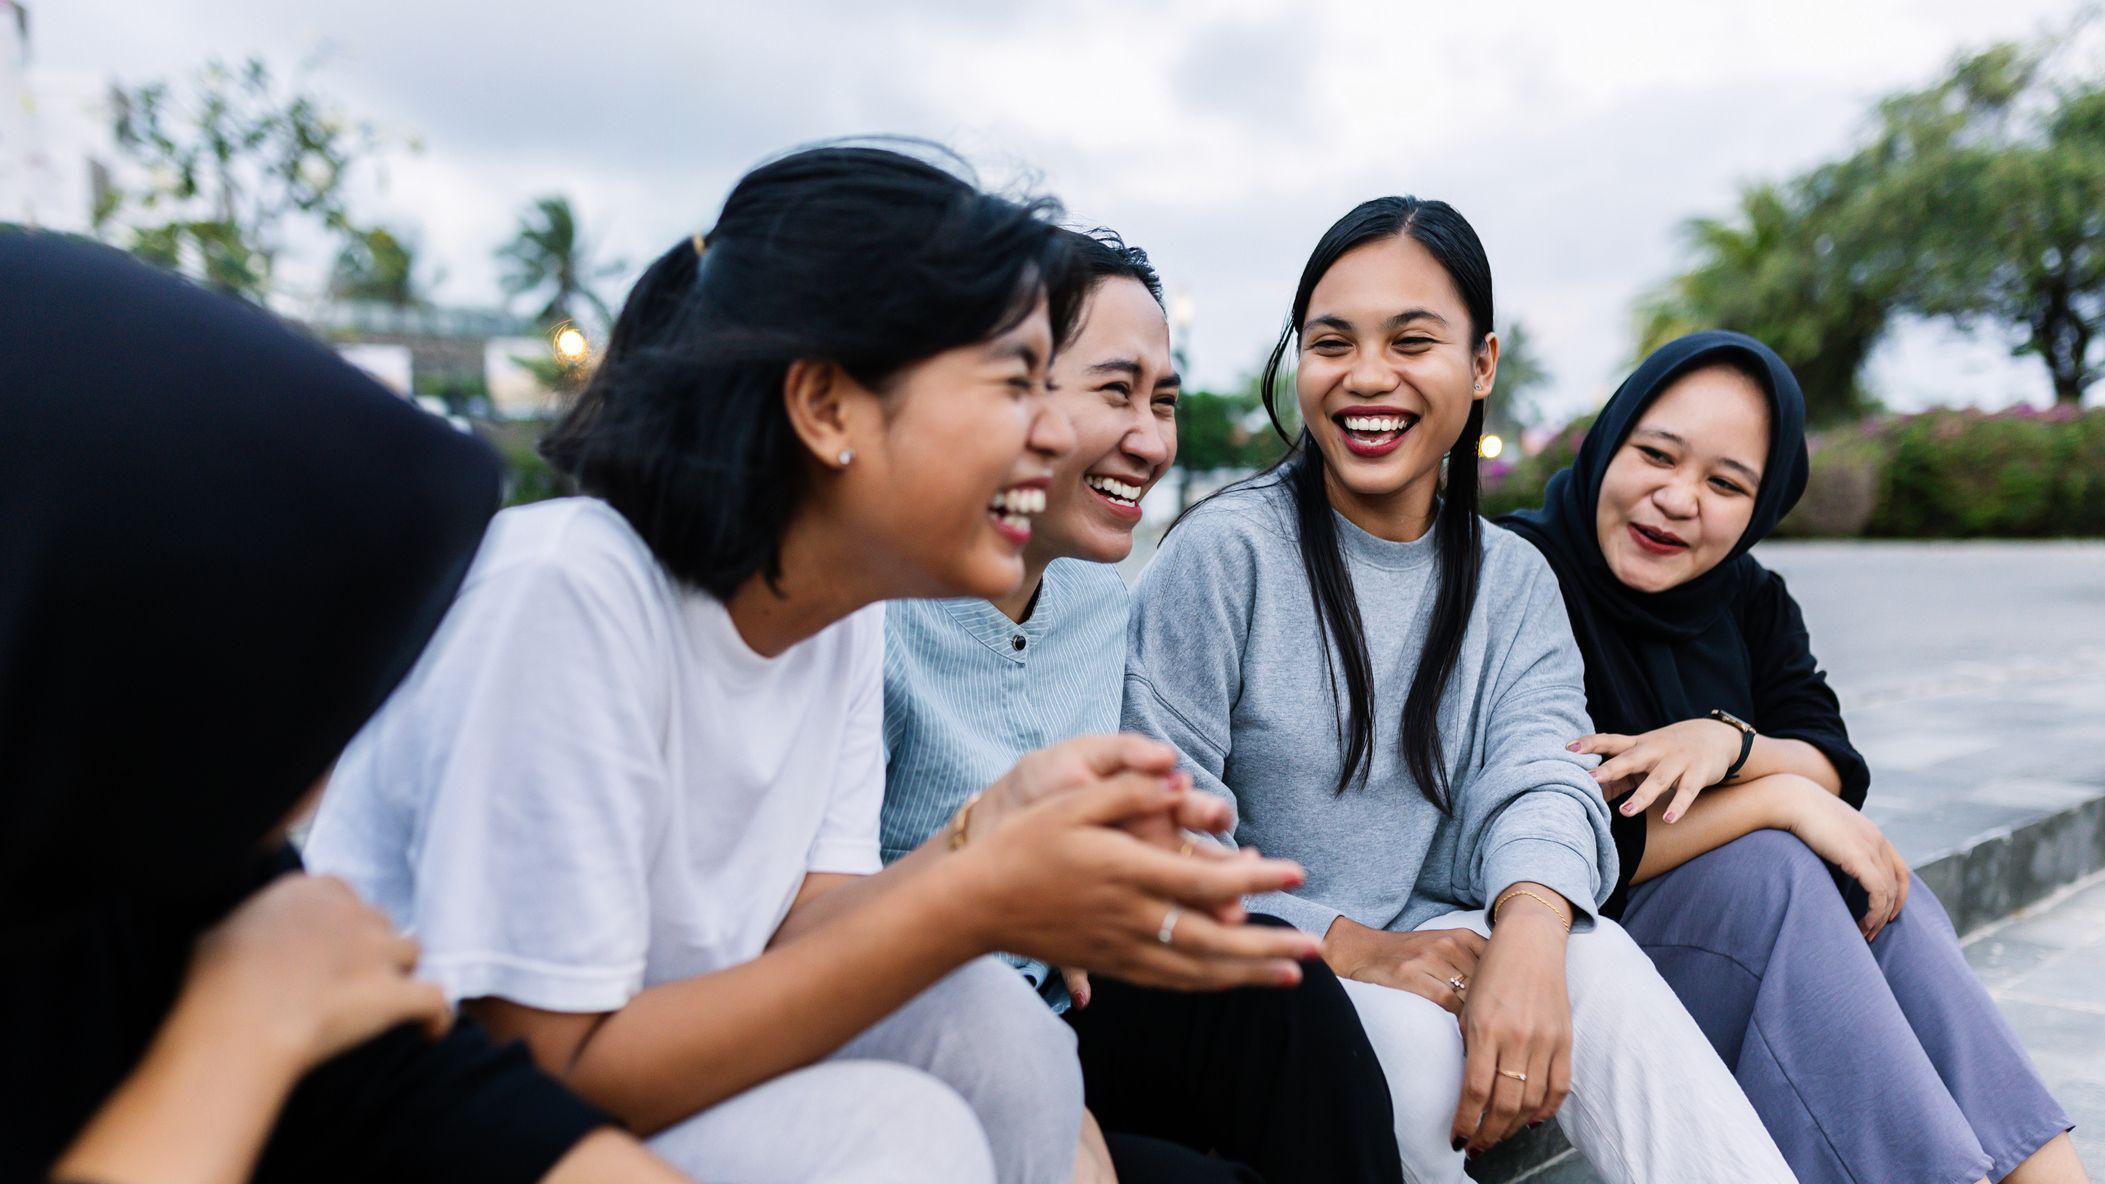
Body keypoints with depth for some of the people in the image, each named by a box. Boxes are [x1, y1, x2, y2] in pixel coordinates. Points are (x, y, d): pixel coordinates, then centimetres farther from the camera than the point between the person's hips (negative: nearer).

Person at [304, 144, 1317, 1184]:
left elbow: (790, 937, -6)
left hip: (630, 1084, 6)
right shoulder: (567, 588, -26)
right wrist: (973, 902, -31)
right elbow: (549, 1073, -25)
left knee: (992, 1027, -14)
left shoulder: (848, 610, -3)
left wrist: (1000, 827, -25)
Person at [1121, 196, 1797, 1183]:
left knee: (1593, 956, -25)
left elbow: (1540, 781, -9)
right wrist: (1349, 946, -21)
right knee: (1408, 1029, -33)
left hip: (1420, 942, 4)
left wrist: (1528, 934, -31)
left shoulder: (1515, 583, 8)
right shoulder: (1225, 550, -10)